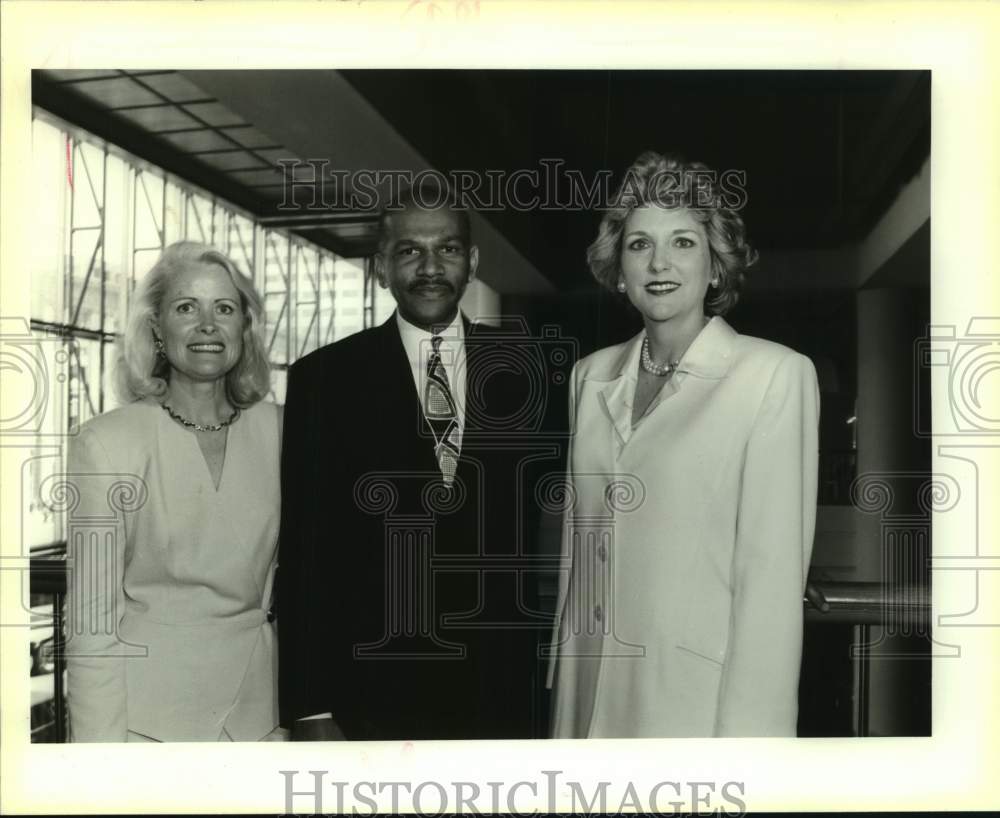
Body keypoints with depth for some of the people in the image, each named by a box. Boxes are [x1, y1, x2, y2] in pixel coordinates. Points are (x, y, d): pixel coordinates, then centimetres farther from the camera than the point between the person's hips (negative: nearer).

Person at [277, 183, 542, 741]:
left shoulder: (519, 374, 1)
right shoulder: (324, 379, -3)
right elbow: (305, 553, -4)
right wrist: (310, 712, -7)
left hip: (502, 693, 2)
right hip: (371, 697, -1)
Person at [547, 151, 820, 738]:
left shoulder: (776, 374, -11)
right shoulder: (591, 375, 6)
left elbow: (771, 575, -13)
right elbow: (578, 540, 10)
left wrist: (748, 729, -15)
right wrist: (565, 688, 9)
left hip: (696, 697, -4)